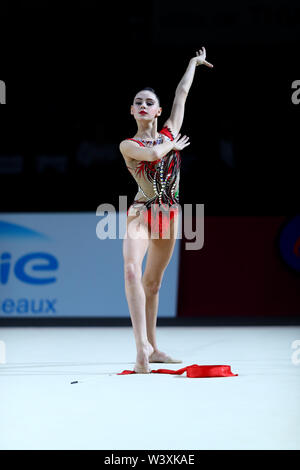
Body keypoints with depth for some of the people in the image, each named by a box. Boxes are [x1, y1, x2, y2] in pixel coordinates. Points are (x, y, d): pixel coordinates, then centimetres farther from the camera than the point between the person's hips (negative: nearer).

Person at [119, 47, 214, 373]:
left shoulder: (170, 132, 12)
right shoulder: (127, 145, 0)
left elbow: (182, 93, 20)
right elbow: (154, 154, -19)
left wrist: (193, 62, 28)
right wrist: (173, 145, 0)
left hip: (169, 213, 5)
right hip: (141, 212, -5)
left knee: (153, 282, 10)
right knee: (132, 271, -25)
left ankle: (152, 348, 16)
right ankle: (142, 345, -33)